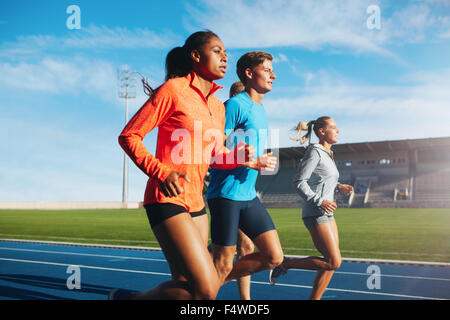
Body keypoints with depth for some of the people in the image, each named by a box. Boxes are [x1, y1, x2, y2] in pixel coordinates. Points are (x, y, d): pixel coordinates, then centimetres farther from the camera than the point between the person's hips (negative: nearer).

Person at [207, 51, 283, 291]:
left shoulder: (260, 110, 17)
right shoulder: (235, 105, -10)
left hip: (249, 196, 8)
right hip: (225, 196, -8)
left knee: (274, 257, 4)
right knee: (223, 265, -4)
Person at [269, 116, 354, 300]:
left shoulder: (328, 154, 17)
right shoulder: (314, 152, -10)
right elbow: (299, 182, -16)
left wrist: (339, 187, 11)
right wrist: (319, 201, -21)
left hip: (326, 215, 10)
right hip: (315, 215, -9)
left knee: (332, 262, 6)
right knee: (333, 262, -11)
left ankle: (314, 299, 14)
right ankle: (285, 264, -1)